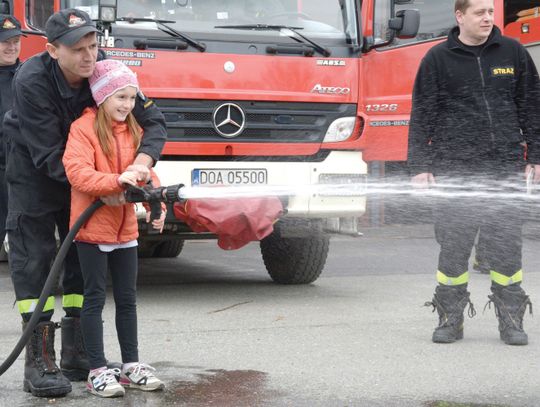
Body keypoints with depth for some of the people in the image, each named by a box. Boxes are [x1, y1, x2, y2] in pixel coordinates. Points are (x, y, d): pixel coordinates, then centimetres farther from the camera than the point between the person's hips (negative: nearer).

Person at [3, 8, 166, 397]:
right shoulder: (32, 81, -30)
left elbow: (153, 119, -15)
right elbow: (48, 157, -29)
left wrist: (143, 161, -35)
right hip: (35, 174, -5)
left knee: (84, 259, 6)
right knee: (34, 261, -9)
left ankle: (77, 354, 15)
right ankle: (39, 364, -7)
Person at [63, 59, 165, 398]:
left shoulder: (133, 130, 8)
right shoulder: (83, 128, -13)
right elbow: (77, 172, -23)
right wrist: (117, 180, -33)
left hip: (126, 228, 7)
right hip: (92, 227, -6)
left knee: (128, 299, 12)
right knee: (96, 299, 1)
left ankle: (132, 365, 22)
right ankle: (98, 371, 7)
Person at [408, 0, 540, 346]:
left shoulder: (512, 52, 9)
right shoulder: (439, 58, 4)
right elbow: (422, 114, 4)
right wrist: (420, 165, -1)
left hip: (505, 167, 1)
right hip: (455, 168, -1)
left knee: (507, 245, 2)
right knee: (453, 246, 2)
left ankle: (511, 320, 12)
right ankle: (451, 320, 14)